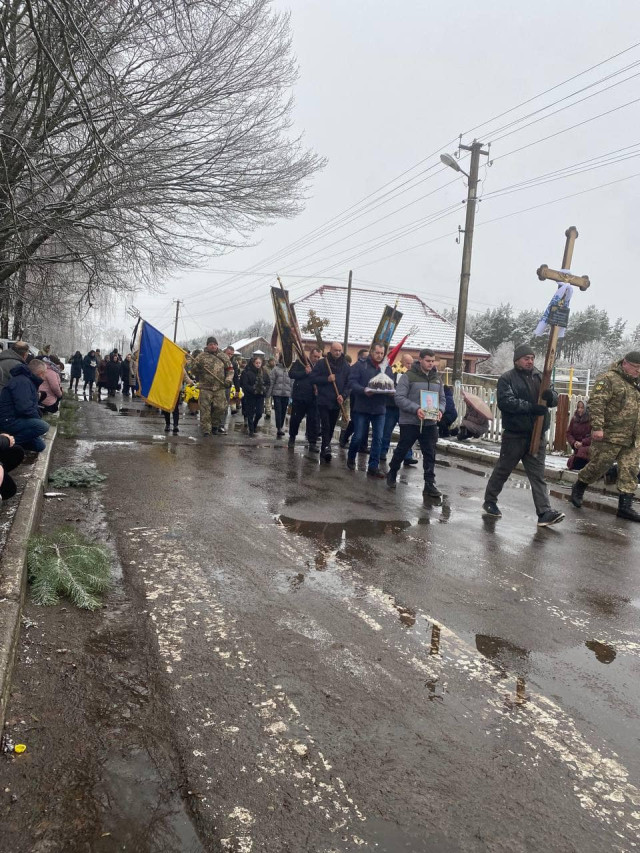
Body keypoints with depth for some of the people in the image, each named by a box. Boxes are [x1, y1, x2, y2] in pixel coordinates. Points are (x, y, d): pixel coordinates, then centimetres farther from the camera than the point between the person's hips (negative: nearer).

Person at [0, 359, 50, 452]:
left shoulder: (28, 381, 15)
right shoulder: (22, 382, -20)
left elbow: (32, 405, 22)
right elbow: (24, 408, -30)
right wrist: (39, 419, -15)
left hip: (17, 419, 10)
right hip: (9, 421, -10)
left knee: (40, 446, 9)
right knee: (43, 426, -27)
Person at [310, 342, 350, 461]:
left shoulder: (346, 366, 7)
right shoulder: (321, 363, -1)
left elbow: (348, 383, 7)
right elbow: (312, 377, -4)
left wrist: (343, 395, -9)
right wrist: (327, 379, -16)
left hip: (336, 402, 3)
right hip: (323, 401, -3)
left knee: (331, 428, 8)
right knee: (326, 426, -14)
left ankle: (324, 450, 19)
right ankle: (326, 448, -20)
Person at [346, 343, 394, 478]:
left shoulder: (387, 368, 11)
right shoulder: (360, 365, -3)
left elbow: (392, 384, 14)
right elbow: (352, 382, -10)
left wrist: (391, 389, -10)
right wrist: (364, 390, -25)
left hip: (379, 409, 4)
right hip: (362, 407, -4)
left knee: (378, 438, 1)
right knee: (359, 436, 3)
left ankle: (373, 467, 9)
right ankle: (350, 459, 29)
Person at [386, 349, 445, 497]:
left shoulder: (437, 379, 12)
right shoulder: (408, 376, -6)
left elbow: (442, 399, 17)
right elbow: (399, 397, -12)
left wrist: (440, 410, -6)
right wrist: (416, 409, -24)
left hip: (430, 423, 4)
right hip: (409, 422, -4)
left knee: (430, 454, 2)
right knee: (401, 450, 9)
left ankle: (430, 485, 7)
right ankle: (392, 475, 32)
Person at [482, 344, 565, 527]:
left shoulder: (540, 377, 11)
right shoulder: (507, 378, -5)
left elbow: (555, 399, 7)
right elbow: (505, 401, -20)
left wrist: (550, 396, -18)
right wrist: (531, 406, -29)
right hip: (514, 435, -4)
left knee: (538, 475, 2)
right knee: (502, 471, 9)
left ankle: (545, 513, -1)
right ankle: (489, 502, 26)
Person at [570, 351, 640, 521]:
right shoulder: (609, 379, -8)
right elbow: (596, 404, -17)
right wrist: (597, 427, -24)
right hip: (610, 437, -8)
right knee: (599, 465, -2)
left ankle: (625, 506, 6)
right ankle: (578, 488, 22)